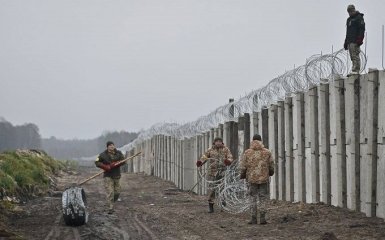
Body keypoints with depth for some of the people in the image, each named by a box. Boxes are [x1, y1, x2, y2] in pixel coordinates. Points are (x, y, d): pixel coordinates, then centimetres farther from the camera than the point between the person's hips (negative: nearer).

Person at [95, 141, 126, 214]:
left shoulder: (118, 153, 5)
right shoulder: (103, 155, -2)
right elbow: (97, 162, -3)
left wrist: (115, 164, -18)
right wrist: (105, 167, -17)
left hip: (117, 175, 3)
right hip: (108, 176, -3)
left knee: (117, 191, 6)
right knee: (110, 192, -11)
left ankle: (114, 199, 39)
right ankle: (110, 208, -9)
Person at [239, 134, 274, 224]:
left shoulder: (247, 153, -4)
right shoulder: (267, 152, -1)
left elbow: (242, 167, -3)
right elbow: (271, 166, 5)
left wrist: (242, 175, 15)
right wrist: (270, 173, 26)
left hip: (252, 179, 0)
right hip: (264, 179, 0)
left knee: (253, 199, 9)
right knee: (263, 198, 8)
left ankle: (254, 219, 7)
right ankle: (262, 218, 1)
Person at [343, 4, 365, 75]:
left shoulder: (359, 18, -1)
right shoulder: (349, 19, 25)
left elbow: (362, 29, -11)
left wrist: (359, 39, -21)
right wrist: (346, 42, 23)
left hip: (355, 41, -8)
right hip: (350, 41, 8)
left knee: (355, 56, -15)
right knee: (352, 57, 4)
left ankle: (356, 70, -20)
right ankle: (355, 70, 4)